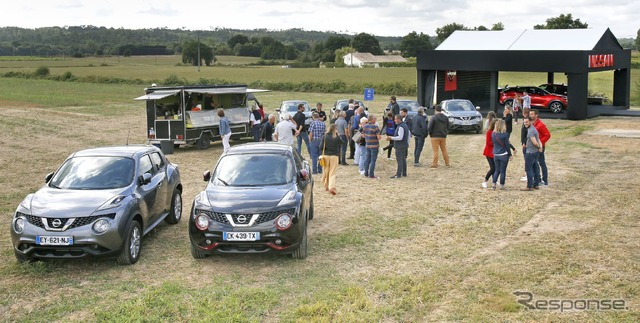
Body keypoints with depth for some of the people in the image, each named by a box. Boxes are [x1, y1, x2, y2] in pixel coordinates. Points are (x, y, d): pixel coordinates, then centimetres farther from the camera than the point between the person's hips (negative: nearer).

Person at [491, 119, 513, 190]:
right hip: (504, 155, -4)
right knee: (503, 171, 6)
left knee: (497, 170, 17)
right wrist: (510, 155, -1)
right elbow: (507, 145, -9)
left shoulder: (493, 134, 0)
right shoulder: (505, 134, -14)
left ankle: (494, 184, 10)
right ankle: (501, 185, 11)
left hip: (495, 154, 4)